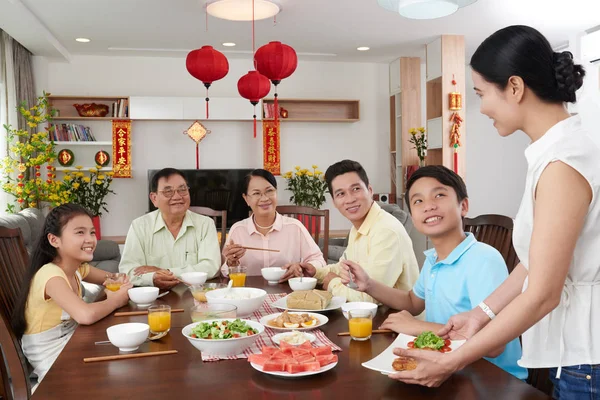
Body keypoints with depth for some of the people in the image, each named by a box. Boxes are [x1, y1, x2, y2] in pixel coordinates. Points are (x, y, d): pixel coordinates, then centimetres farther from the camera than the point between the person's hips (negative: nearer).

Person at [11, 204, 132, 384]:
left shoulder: (78, 268, -1)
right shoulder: (51, 275, -25)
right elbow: (86, 315, -39)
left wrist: (118, 285, -10)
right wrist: (116, 299, -20)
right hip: (53, 363, -7)